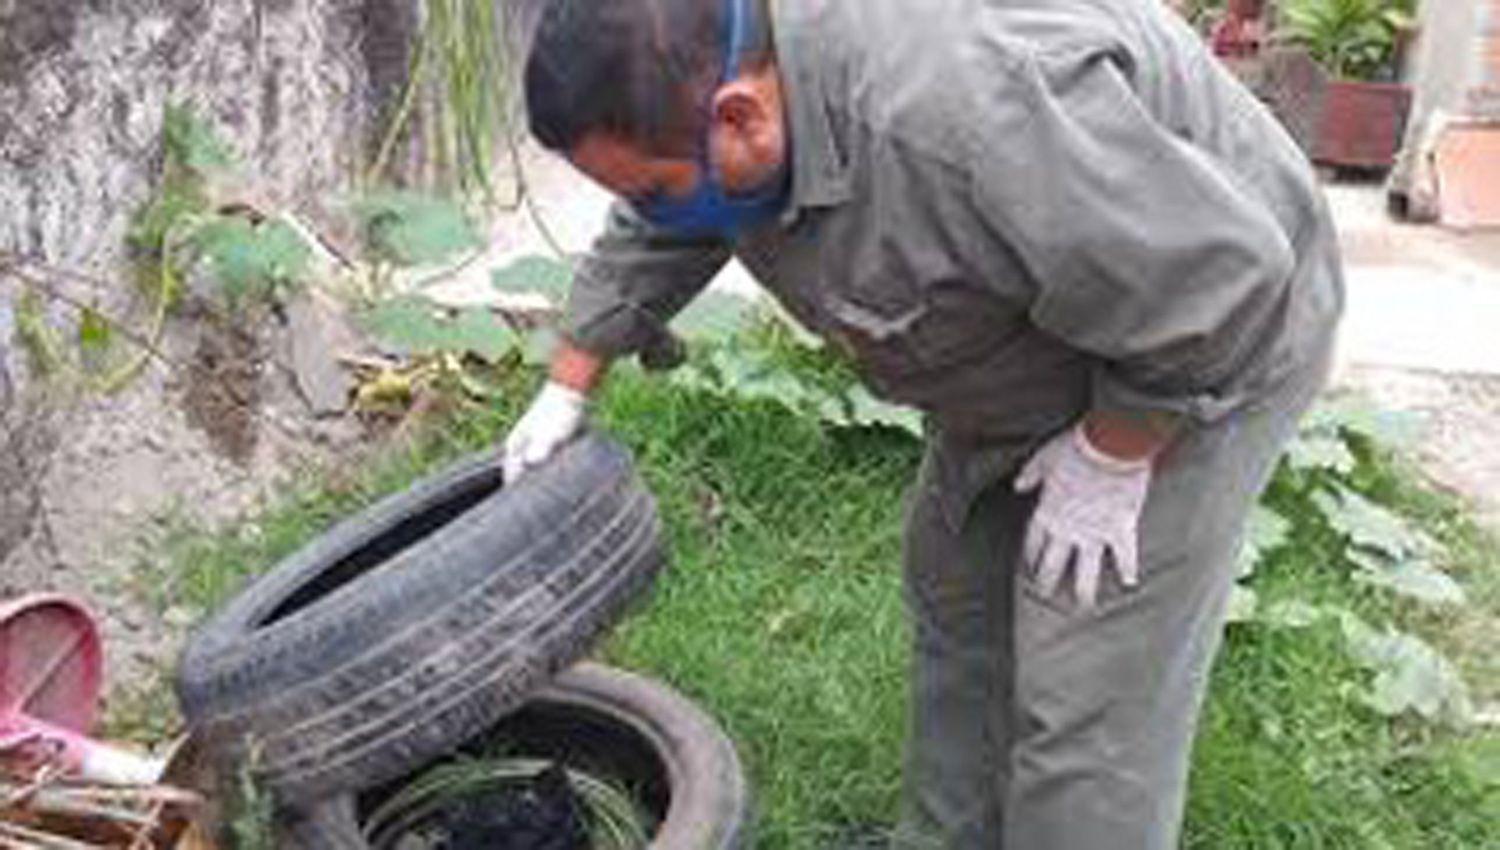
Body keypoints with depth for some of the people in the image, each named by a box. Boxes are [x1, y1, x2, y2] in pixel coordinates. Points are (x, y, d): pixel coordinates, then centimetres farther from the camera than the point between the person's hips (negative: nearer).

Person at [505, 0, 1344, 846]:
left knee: (1089, 698, -6)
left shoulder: (960, 109, -38)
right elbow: (644, 249, 7)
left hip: (1208, 341, -8)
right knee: (956, 597, 16)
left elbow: (1211, 284, -31)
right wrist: (566, 395, 13)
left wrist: (1105, 460, -20)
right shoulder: (707, 74, -11)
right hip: (1035, 341, 8)